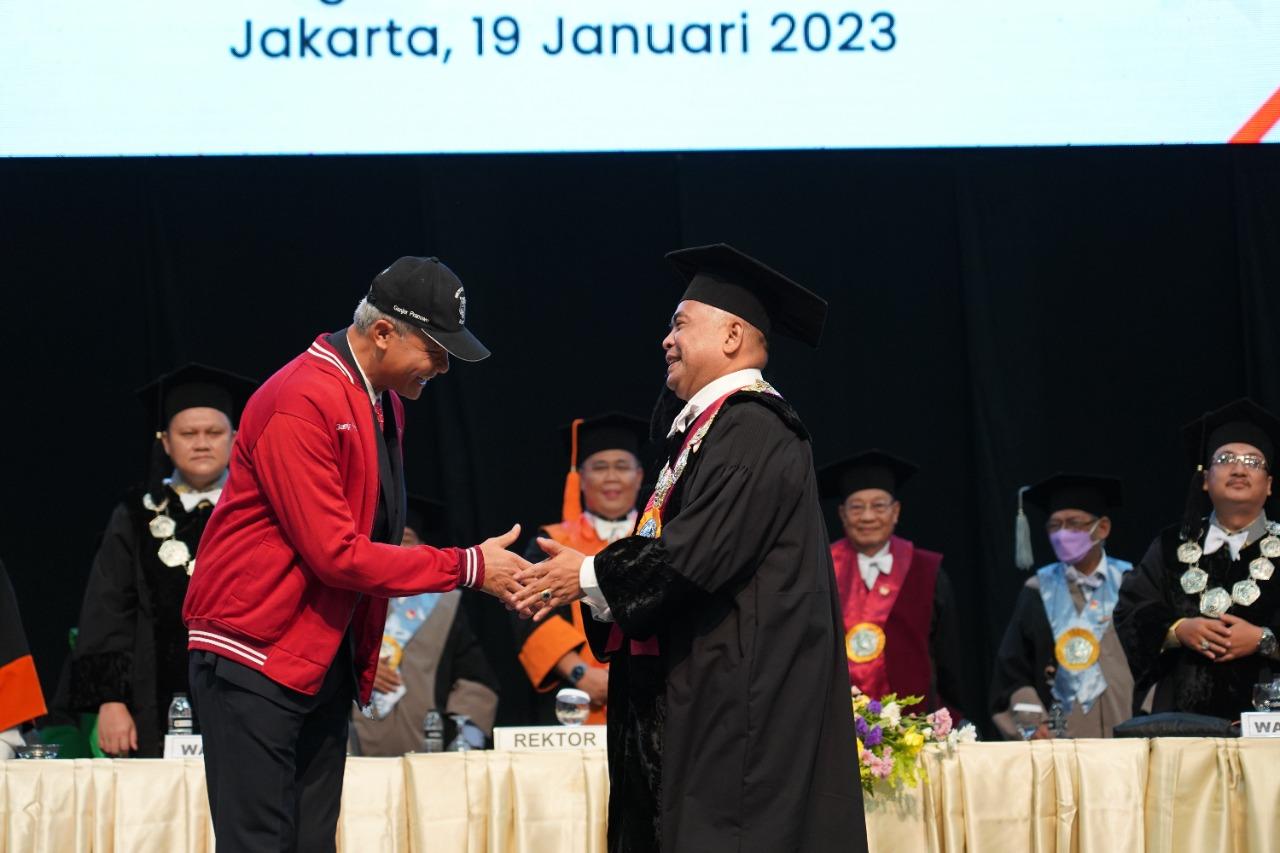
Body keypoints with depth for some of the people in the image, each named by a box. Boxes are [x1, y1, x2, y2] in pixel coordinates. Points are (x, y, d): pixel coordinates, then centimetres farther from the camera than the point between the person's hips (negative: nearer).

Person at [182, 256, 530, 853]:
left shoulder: (385, 405, 12)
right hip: (257, 663, -9)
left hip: (327, 664, 9)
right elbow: (336, 554, -21)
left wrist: (368, 651, 12)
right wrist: (468, 567, -17)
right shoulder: (302, 405, -18)